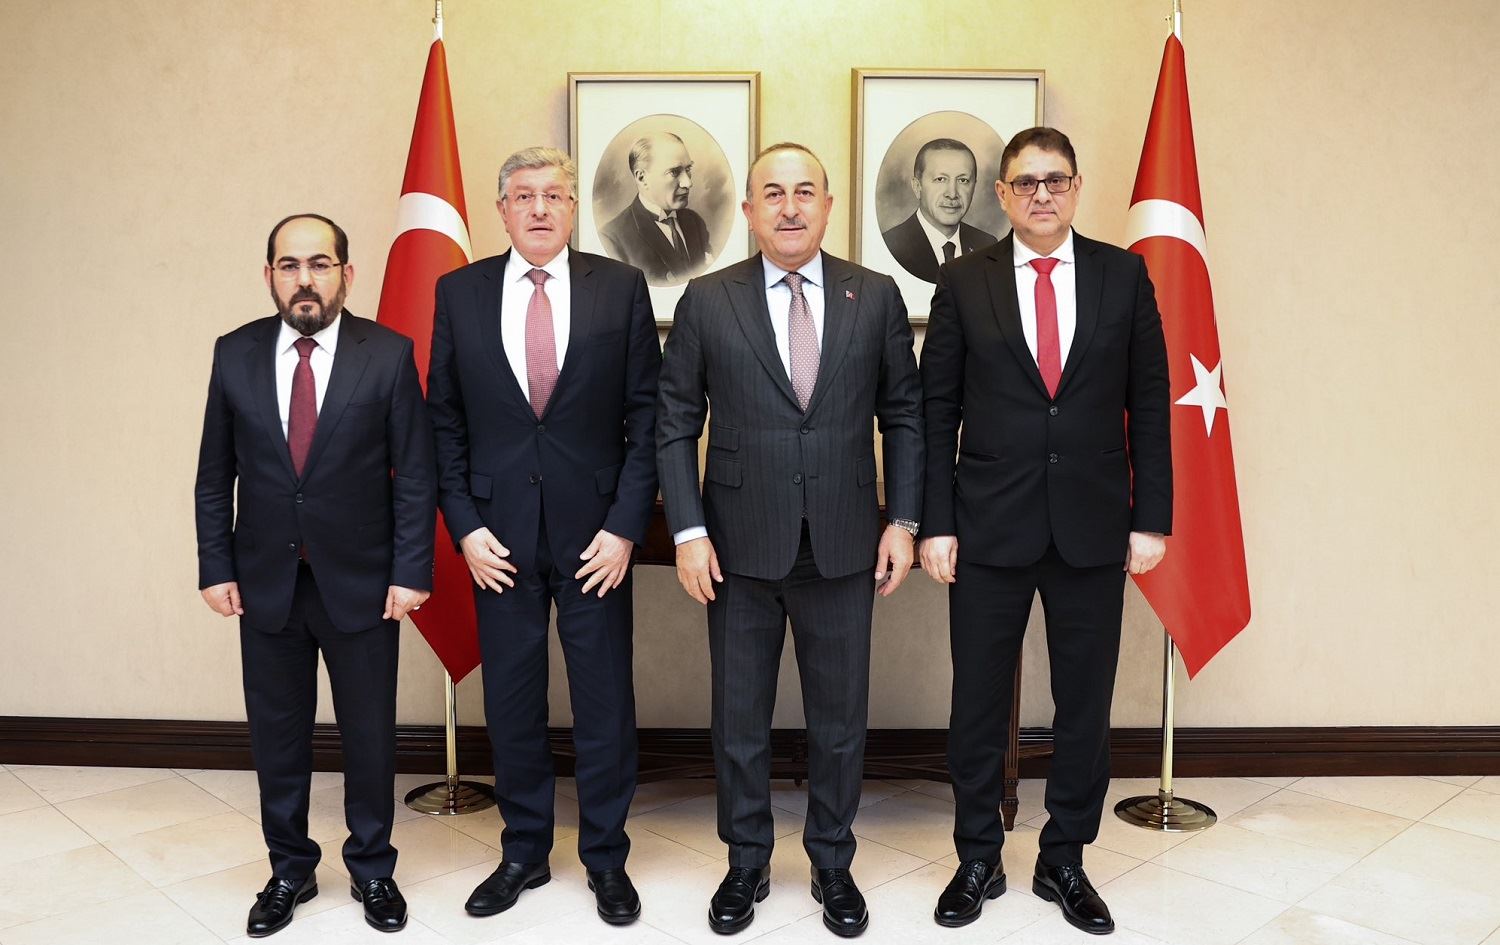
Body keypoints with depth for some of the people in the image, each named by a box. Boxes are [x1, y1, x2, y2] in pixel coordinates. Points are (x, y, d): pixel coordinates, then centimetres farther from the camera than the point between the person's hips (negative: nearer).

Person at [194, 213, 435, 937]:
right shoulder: (235, 354, 1)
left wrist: (411, 572, -9)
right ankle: (289, 870, 33)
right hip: (264, 583, 2)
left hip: (361, 582, -2)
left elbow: (414, 475, -5)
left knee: (369, 734, 11)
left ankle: (372, 868, 30)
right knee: (277, 735, 13)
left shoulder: (389, 355, -6)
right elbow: (215, 476, 6)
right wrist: (215, 567, 1)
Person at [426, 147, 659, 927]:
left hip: (594, 532, -1)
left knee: (605, 701, 8)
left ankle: (606, 857, 26)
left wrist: (625, 525, -8)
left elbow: (646, 415, -2)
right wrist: (464, 524, -3)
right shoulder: (459, 292, 4)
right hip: (498, 535, 1)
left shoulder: (620, 287, -1)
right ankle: (524, 852, 31)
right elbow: (444, 419, 5)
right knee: (511, 702, 12)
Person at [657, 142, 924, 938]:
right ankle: (747, 864, 33)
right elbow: (675, 424, 0)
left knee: (840, 718, 13)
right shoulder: (707, 301, -1)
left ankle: (832, 865, 33)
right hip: (741, 546, 0)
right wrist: (688, 530, -7)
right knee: (739, 719, 13)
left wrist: (903, 520, -1)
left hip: (844, 546, 1)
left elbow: (903, 416, 6)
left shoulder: (876, 297, 2)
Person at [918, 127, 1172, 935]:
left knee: (1085, 704, 10)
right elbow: (937, 412, 1)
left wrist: (1151, 519, -1)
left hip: (1092, 528, 1)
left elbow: (1149, 404, 4)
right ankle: (978, 861, 27)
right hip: (989, 527, -1)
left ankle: (1063, 861, 29)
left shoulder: (1123, 275, 3)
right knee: (978, 703, 8)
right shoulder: (964, 282, 1)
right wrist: (935, 524, -4)